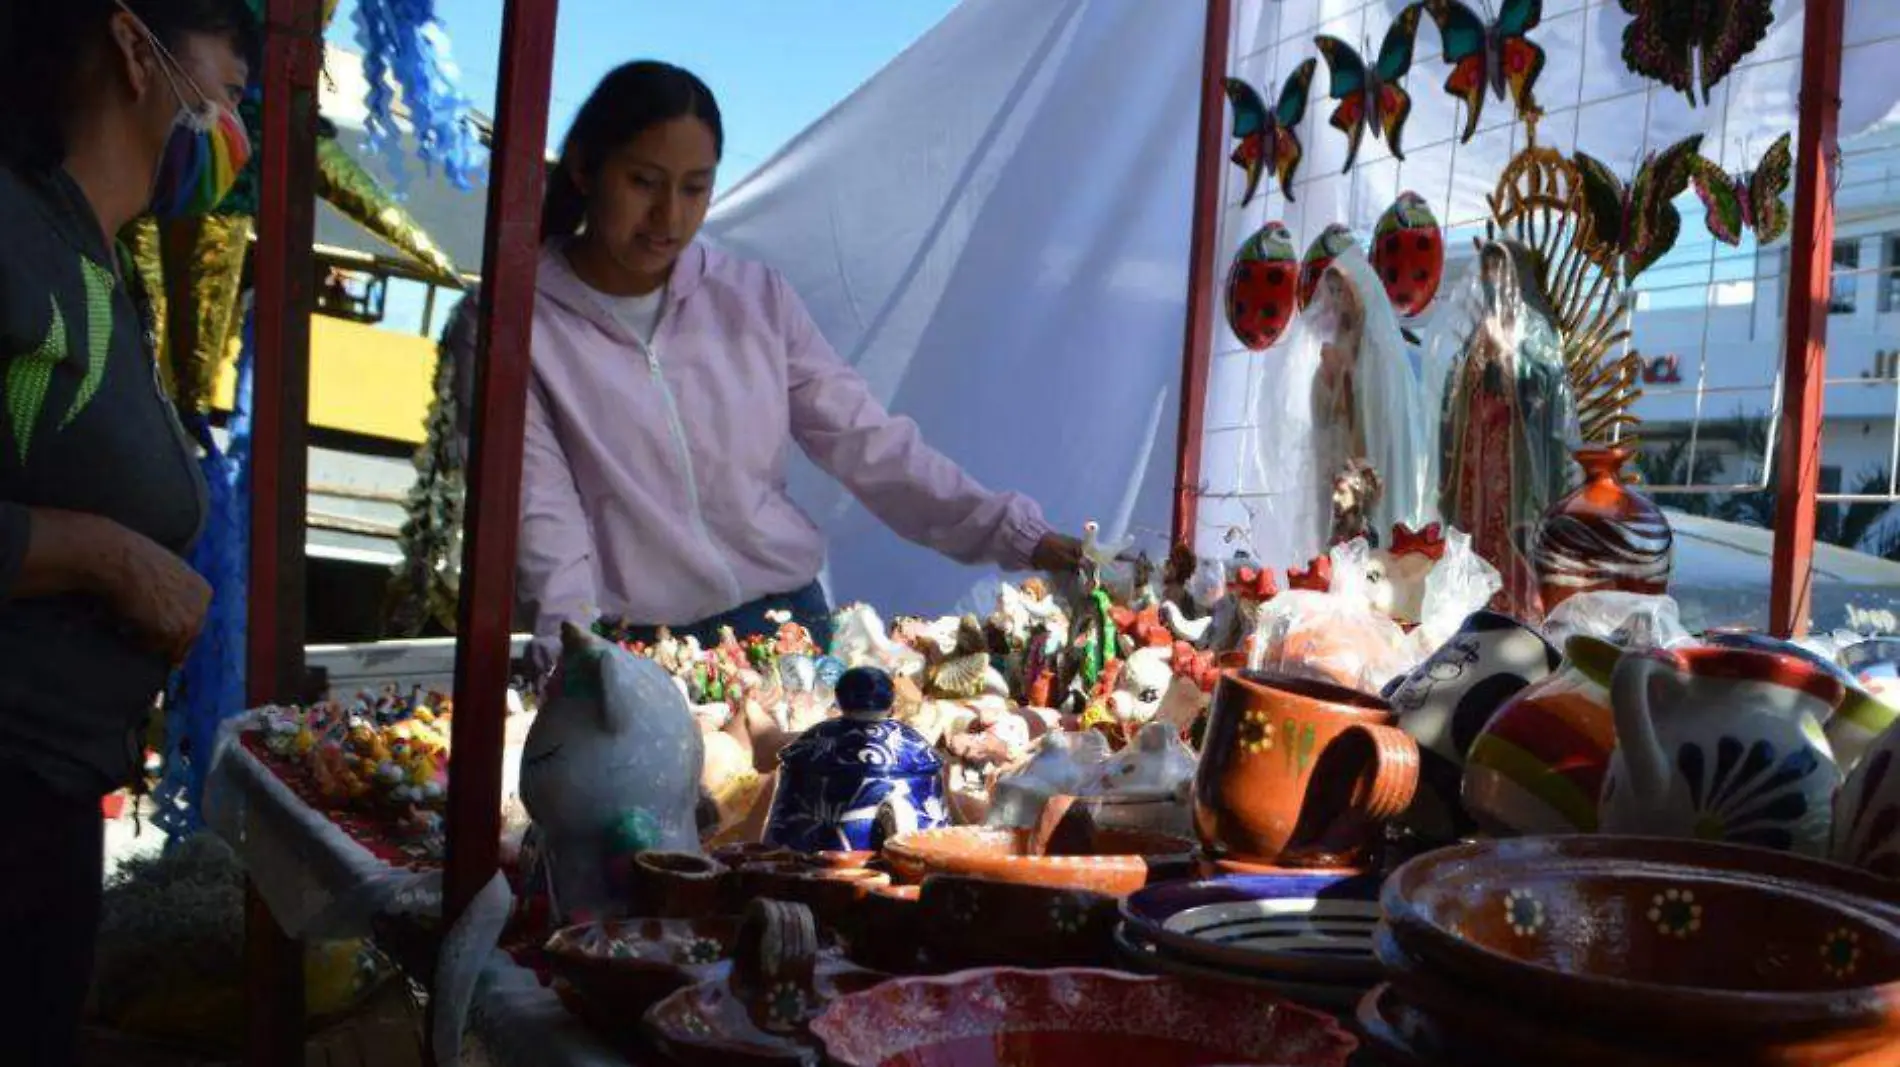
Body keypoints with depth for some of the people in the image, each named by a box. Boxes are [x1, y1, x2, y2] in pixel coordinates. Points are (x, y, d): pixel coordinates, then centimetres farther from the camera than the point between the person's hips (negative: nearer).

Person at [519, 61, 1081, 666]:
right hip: (632, 655, -2)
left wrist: (1020, 536, -6)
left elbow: (873, 446, 4)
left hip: (785, 622, 2)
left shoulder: (756, 299, 6)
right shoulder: (521, 323, -1)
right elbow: (544, 519, -7)